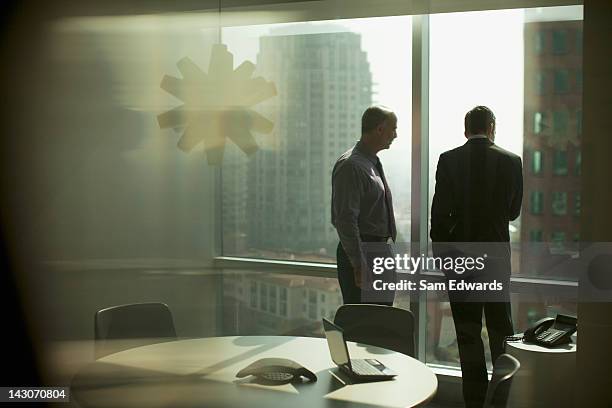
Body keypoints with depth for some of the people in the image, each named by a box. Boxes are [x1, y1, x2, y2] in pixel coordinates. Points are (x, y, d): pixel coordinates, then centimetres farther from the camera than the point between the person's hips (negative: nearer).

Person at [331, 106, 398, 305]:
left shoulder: (373, 162, 15)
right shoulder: (351, 165, -16)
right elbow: (345, 219, -21)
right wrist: (359, 265, -22)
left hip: (380, 251, 10)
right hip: (361, 254, -10)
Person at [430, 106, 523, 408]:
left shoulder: (449, 160, -6)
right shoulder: (511, 161, -4)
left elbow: (439, 212, -6)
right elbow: (514, 211, 5)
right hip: (497, 255, 1)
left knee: (467, 332, 7)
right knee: (500, 327, 15)